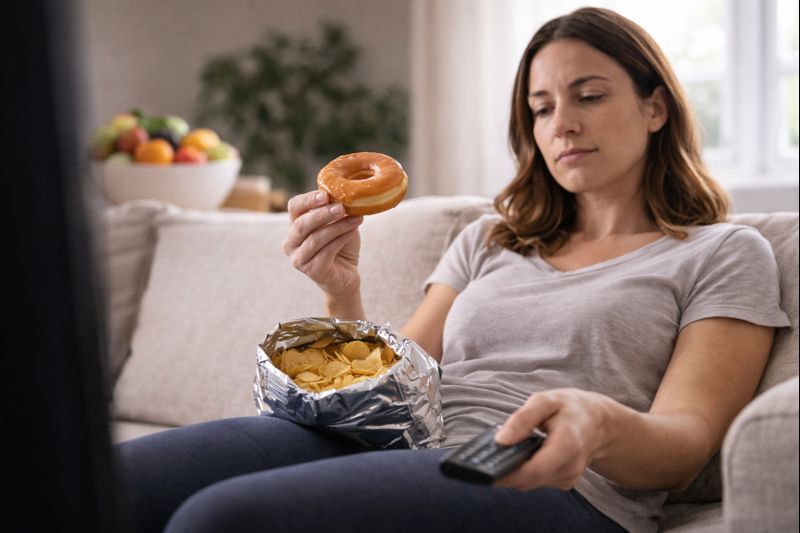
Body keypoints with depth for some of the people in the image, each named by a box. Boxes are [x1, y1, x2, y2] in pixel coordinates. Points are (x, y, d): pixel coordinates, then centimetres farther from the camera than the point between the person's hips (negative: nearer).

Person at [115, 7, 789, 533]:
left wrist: (596, 422, -25)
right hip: (403, 451, 5)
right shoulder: (487, 241, 26)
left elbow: (684, 447, -2)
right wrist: (343, 294, -1)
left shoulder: (723, 253, 13)